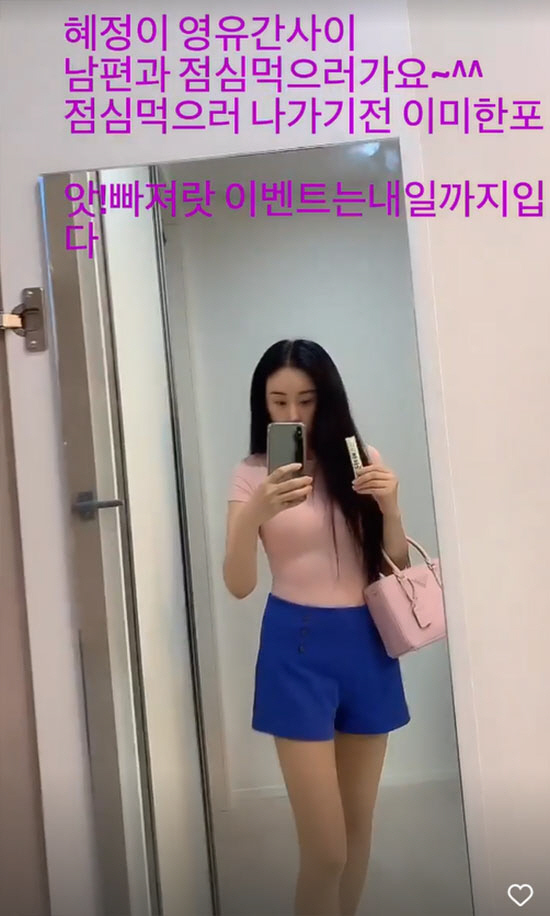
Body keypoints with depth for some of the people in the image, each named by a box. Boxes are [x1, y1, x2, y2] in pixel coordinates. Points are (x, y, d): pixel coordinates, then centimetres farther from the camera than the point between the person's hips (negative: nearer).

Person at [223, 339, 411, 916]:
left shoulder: (362, 461, 3)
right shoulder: (254, 475, -3)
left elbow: (397, 566, 5)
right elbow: (239, 585, -12)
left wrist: (389, 506, -14)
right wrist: (256, 514, -29)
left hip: (367, 641, 3)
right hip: (297, 647, -3)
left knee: (359, 825, 17)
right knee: (325, 847, -2)